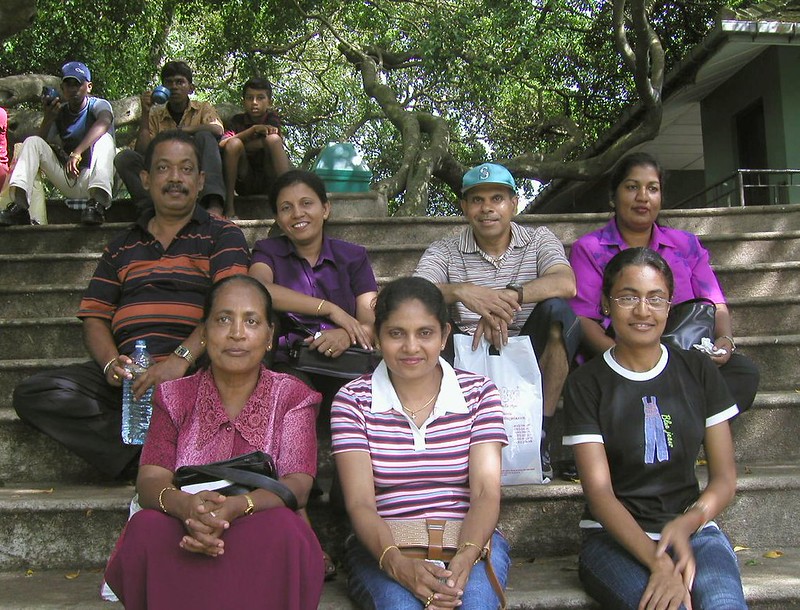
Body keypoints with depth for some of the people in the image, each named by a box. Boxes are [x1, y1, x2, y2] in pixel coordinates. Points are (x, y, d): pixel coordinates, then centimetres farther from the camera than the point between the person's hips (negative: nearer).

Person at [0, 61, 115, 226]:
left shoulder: (97, 105, -3)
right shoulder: (59, 112, 11)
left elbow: (104, 121, -29)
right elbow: (41, 142, 3)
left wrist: (77, 152, -43)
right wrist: (48, 118, -14)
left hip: (91, 177, -4)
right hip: (67, 179, 4)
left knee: (104, 138, -27)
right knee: (32, 142, -10)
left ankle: (97, 202, -46)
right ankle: (19, 206, -26)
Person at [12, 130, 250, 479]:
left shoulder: (222, 236, 12)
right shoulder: (121, 247, 25)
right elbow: (94, 318, 17)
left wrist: (182, 358, -22)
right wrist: (111, 364, -6)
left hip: (193, 370, -4)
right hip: (128, 372, 5)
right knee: (32, 395, -18)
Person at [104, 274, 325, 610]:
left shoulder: (292, 396, 6)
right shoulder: (175, 397, 11)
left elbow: (298, 484, -9)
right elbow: (149, 481, -3)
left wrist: (237, 506, -31)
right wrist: (184, 504, -30)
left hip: (262, 541, -1)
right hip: (180, 538, 1)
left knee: (282, 527, -35)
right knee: (146, 527, -31)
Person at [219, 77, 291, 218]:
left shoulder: (272, 118, 5)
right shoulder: (238, 120, 6)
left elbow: (272, 142, -12)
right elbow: (222, 144, -13)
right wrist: (253, 129, -17)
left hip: (271, 181, -1)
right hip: (245, 184, 1)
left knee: (274, 139, -21)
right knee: (233, 144, -22)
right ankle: (229, 207, -25)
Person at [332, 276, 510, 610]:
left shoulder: (479, 392, 6)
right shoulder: (352, 400, 2)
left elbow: (486, 492, -4)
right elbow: (359, 503, -7)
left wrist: (465, 557, -25)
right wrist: (397, 563, -27)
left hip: (470, 541, 1)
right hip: (383, 547, -1)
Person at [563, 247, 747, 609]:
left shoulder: (699, 372, 8)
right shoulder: (586, 384, -1)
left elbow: (725, 478, 6)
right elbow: (598, 490, -9)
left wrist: (687, 523, -16)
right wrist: (658, 563, -24)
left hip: (693, 529, 2)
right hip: (615, 537, -2)